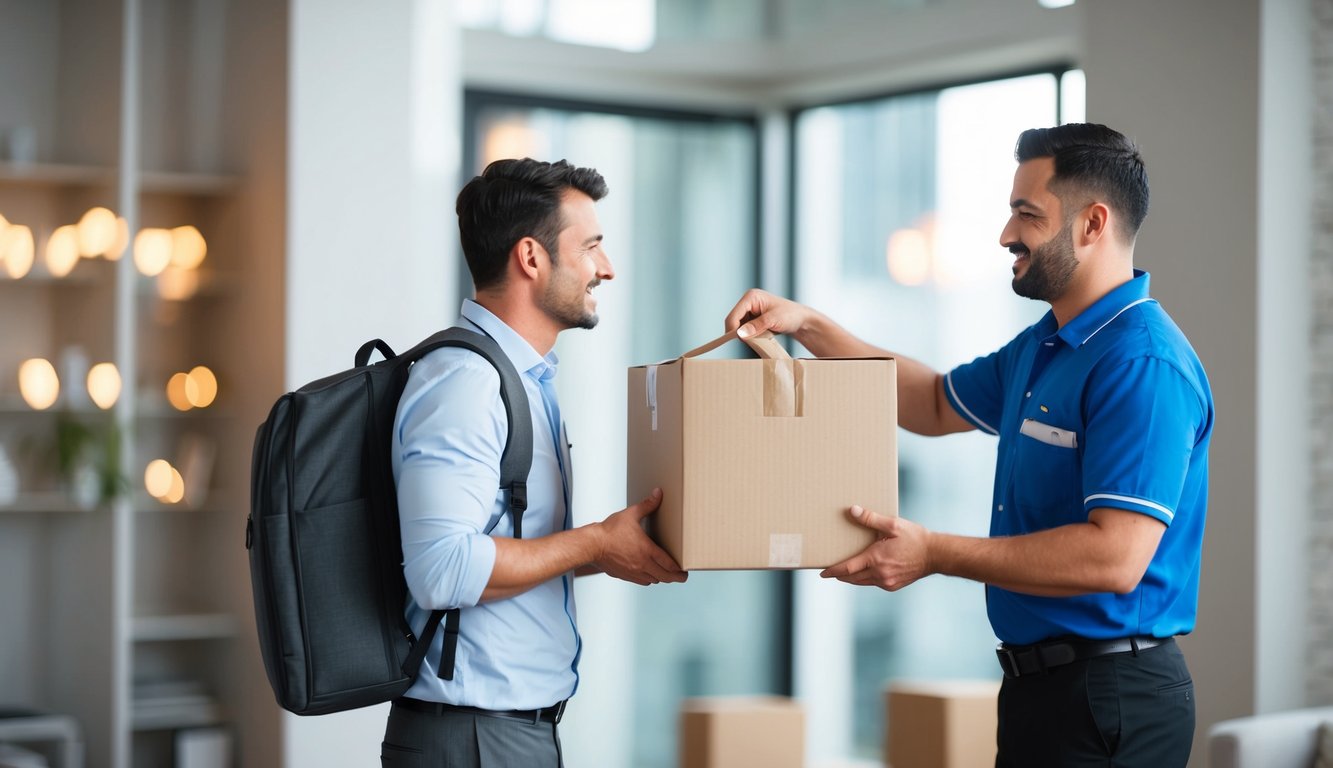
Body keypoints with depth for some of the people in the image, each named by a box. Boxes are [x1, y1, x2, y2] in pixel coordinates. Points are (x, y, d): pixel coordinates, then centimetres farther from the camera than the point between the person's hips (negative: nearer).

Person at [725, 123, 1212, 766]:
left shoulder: (1143, 364, -21)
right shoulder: (1042, 347, 13)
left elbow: (1115, 557, -29)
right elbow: (938, 405, 27)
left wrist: (934, 553, -25)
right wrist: (808, 327, 17)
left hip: (1108, 702, -9)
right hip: (1040, 682, 9)